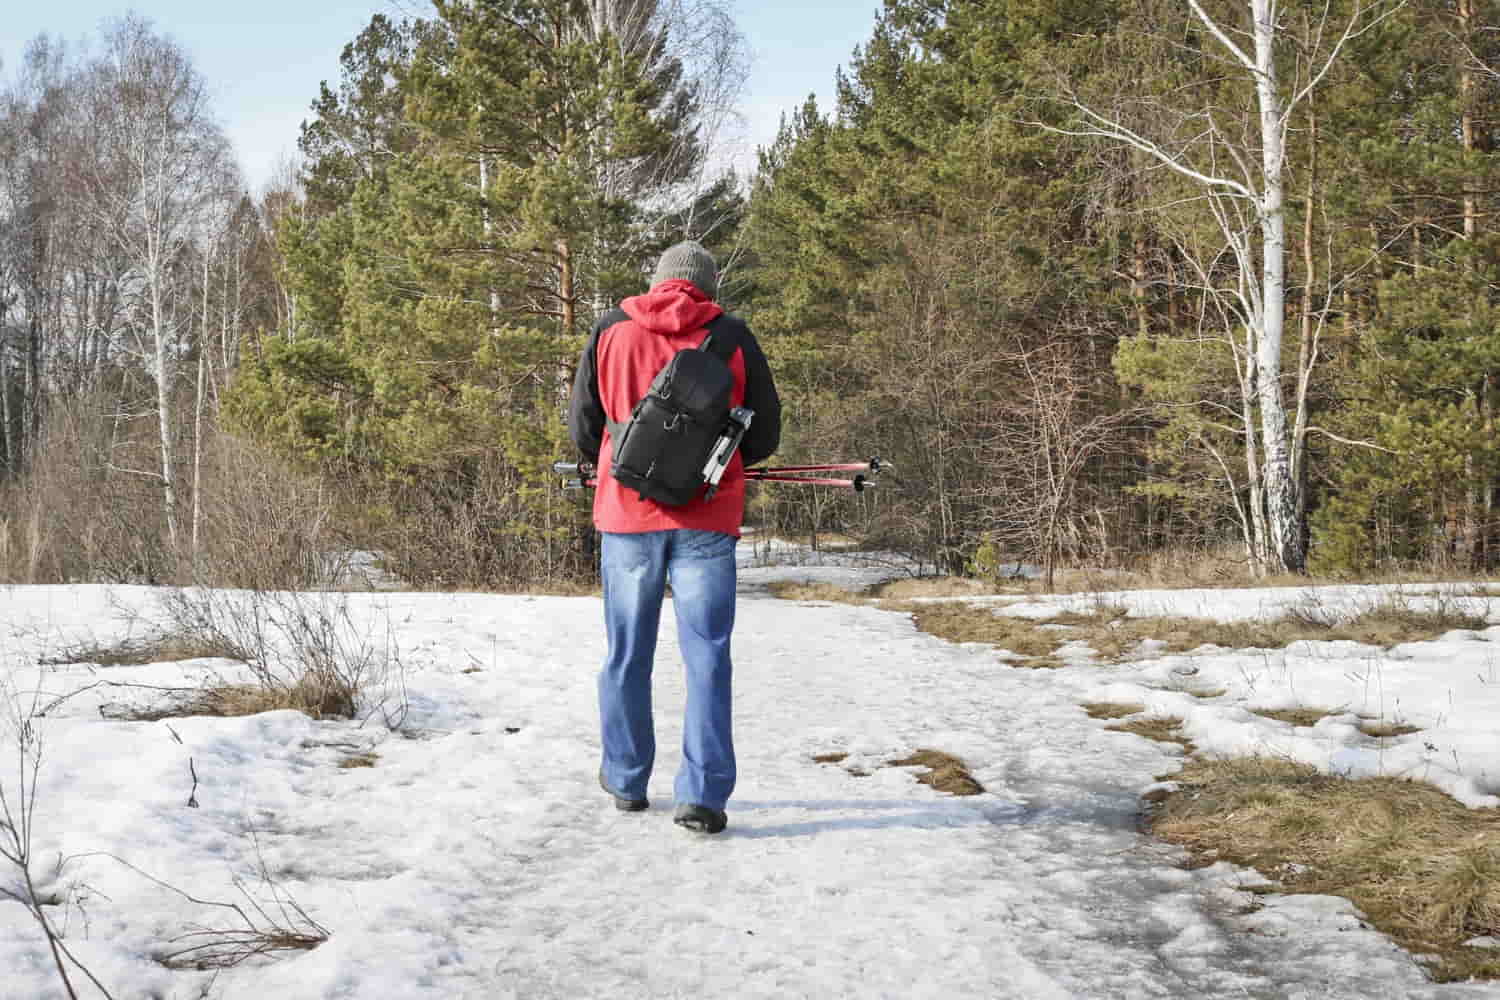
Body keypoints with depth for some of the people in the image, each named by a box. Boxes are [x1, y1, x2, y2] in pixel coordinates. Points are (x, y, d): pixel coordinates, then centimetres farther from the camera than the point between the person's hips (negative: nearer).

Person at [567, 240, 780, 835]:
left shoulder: (610, 331, 3)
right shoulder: (731, 336, 0)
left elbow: (581, 427, 6)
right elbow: (765, 433, 5)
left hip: (627, 514, 1)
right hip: (707, 518, -1)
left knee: (627, 653, 13)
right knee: (706, 654, 1)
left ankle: (626, 780, 24)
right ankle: (702, 796, -5)